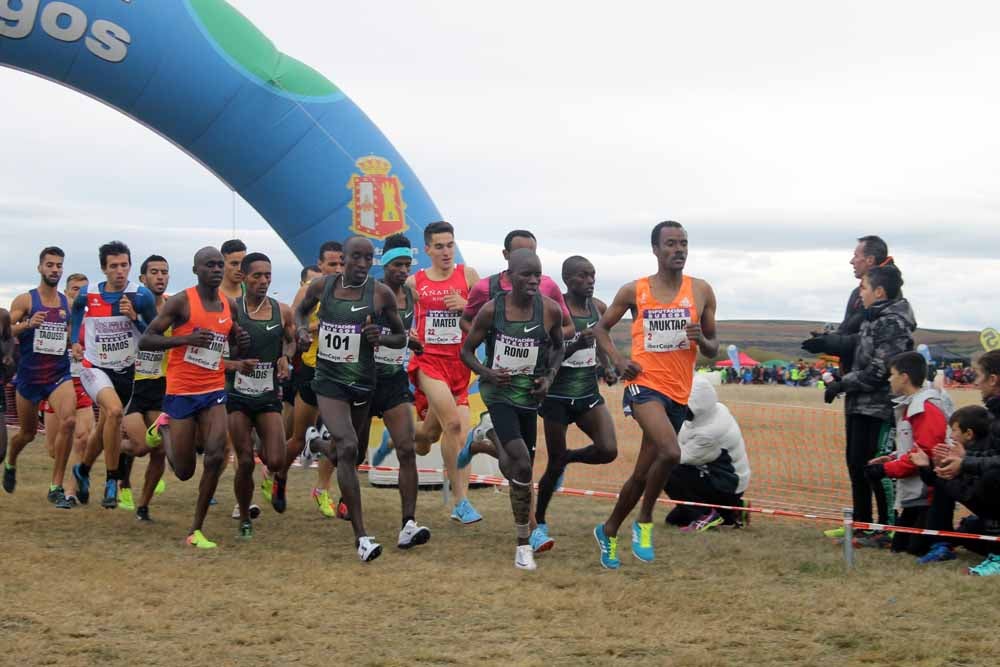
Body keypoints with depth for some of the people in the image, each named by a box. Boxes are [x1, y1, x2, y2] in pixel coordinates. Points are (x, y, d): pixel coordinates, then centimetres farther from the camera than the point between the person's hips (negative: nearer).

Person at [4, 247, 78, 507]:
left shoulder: (68, 305, 7)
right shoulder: (25, 300, -3)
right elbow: (5, 332, -6)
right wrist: (27, 324, -23)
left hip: (59, 375, 1)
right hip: (29, 375, -1)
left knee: (69, 421, -24)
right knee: (28, 432, 14)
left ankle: (56, 488, -16)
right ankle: (10, 464, 51)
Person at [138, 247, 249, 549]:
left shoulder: (229, 305, 7)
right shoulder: (181, 302, -10)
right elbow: (145, 341, -12)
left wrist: (241, 344, -1)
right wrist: (186, 338, -25)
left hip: (214, 391, 4)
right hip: (181, 392, -4)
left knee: (216, 455, -15)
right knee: (184, 471, 3)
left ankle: (196, 530, -3)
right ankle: (164, 429, 36)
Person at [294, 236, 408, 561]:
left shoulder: (381, 294, -7)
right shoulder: (322, 286, -3)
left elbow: (401, 336, 4)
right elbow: (301, 310, 19)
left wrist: (381, 338, -17)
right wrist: (302, 330, -2)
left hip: (362, 381, 2)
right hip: (329, 379, -2)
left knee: (342, 449, 19)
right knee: (348, 448, -20)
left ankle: (322, 446, 62)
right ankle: (361, 537, -20)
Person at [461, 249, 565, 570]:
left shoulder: (551, 310, -7)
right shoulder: (491, 310, -12)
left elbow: (558, 347, 12)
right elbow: (466, 350, -1)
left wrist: (549, 377, -5)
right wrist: (487, 373, -18)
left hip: (529, 394, 4)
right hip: (499, 391, -3)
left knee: (518, 467, 10)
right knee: (522, 465, -17)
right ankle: (523, 545, -6)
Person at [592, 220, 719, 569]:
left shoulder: (701, 291, 5)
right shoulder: (634, 291, 0)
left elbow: (713, 350, 11)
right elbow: (601, 327, 14)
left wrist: (701, 339, -12)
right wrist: (618, 360, -3)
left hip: (678, 393, 4)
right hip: (644, 385, -4)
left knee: (643, 473, 10)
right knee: (670, 452, -28)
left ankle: (608, 531, 32)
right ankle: (644, 523, -7)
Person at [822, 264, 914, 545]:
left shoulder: (892, 324, -15)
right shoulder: (873, 319, 14)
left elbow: (878, 372, -19)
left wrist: (841, 384, -12)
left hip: (878, 409, -10)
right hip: (860, 407, 10)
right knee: (856, 465, 15)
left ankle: (888, 530, 2)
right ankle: (862, 525, 26)